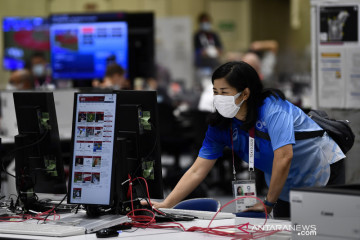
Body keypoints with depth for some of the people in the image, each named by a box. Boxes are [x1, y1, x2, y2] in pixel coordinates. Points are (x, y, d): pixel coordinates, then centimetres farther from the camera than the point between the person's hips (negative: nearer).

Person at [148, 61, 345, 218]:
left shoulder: (272, 107, -29)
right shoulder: (221, 126, -10)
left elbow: (284, 157, -36)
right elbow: (197, 171, -11)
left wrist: (269, 203, -29)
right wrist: (165, 205, -21)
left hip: (324, 171, -5)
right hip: (286, 188, 5)